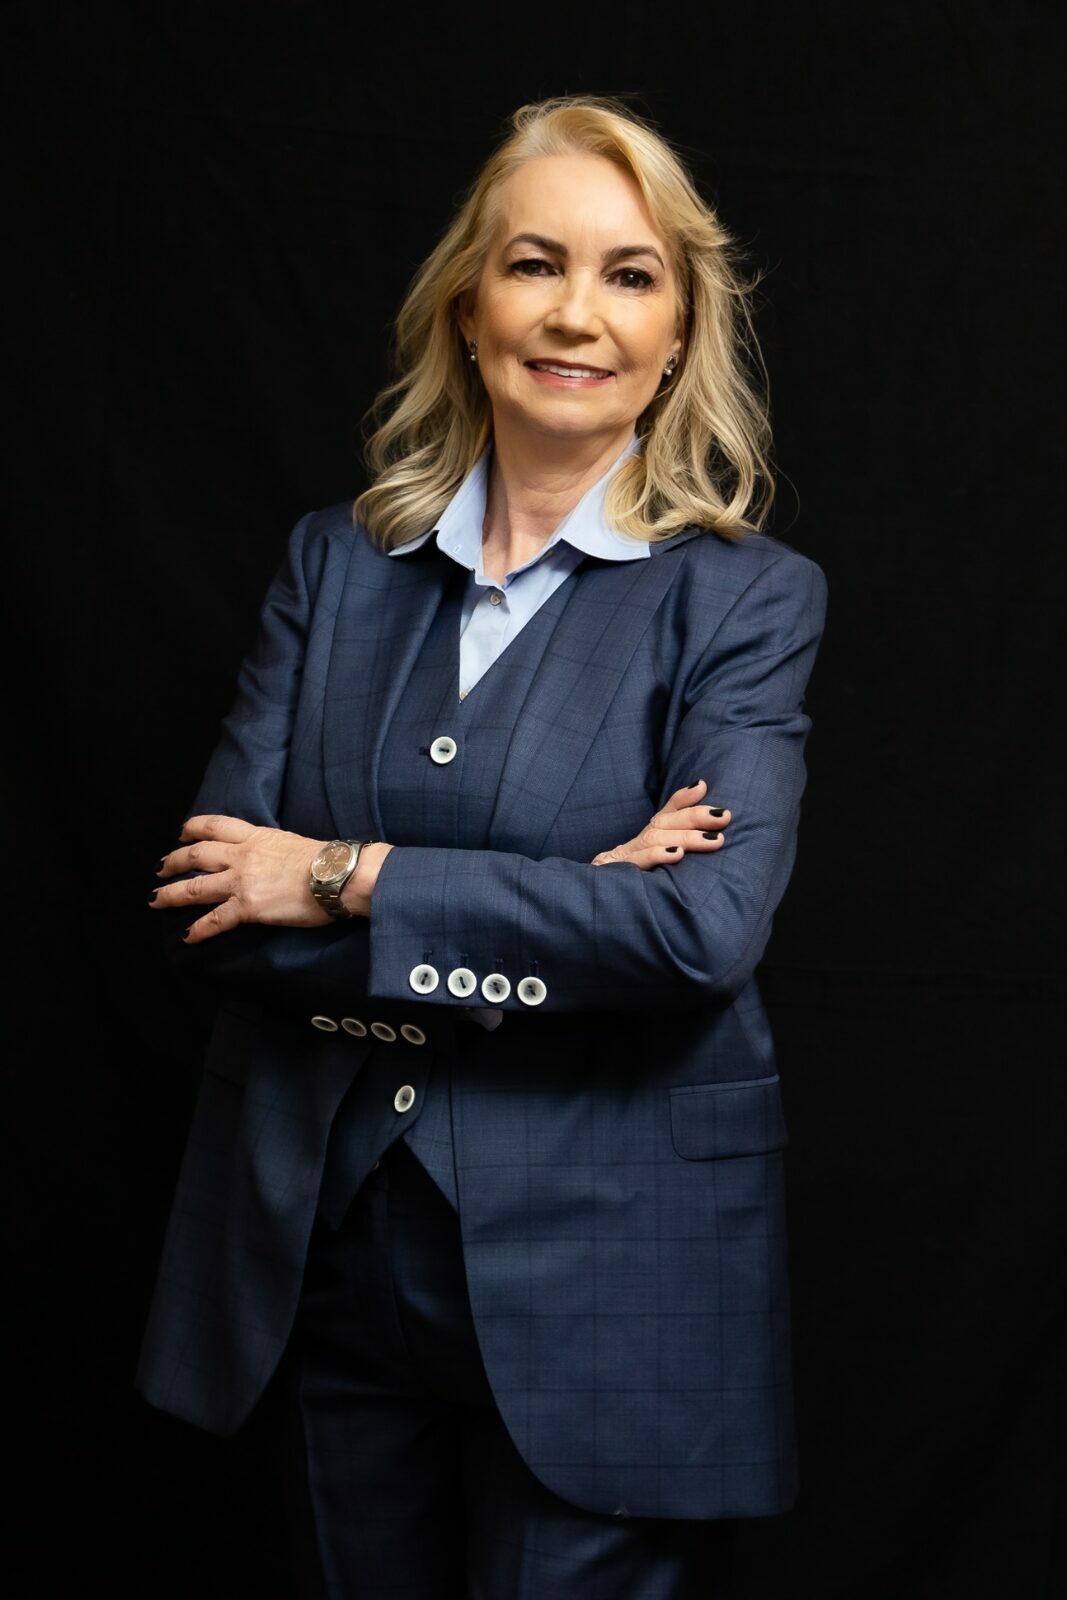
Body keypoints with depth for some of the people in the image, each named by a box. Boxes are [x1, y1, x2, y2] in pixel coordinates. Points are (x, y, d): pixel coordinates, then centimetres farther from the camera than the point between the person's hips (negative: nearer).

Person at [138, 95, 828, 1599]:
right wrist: (556, 915, -16)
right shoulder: (337, 562, 5)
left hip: (602, 1272, -3)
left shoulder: (747, 596, -5)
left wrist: (349, 879, -16)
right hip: (332, 1251, 4)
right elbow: (210, 905, -5)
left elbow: (708, 927, -20)